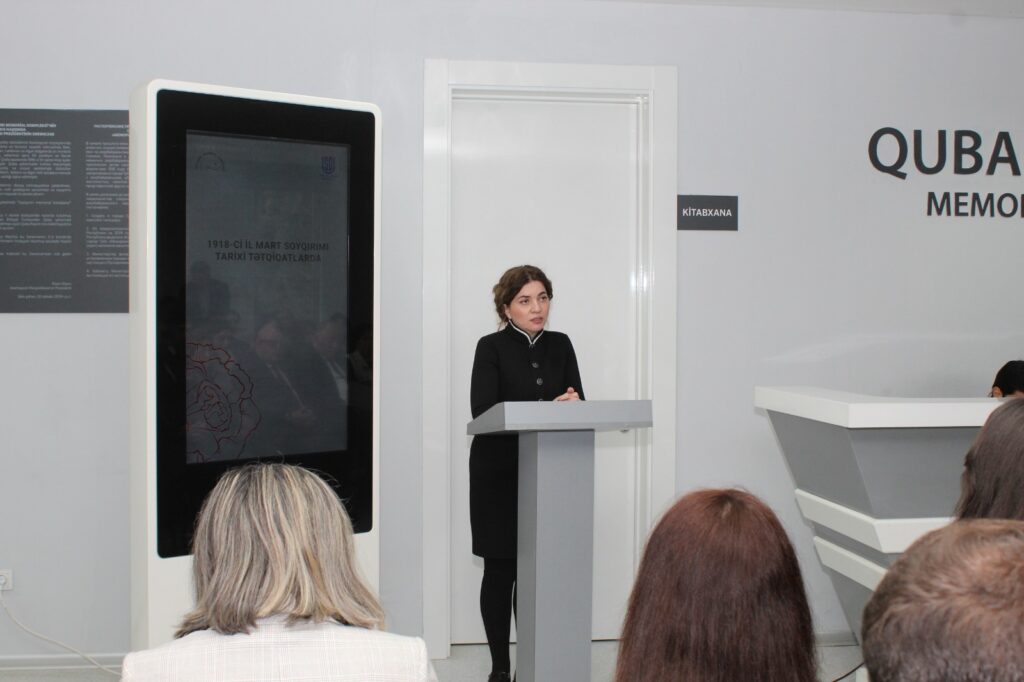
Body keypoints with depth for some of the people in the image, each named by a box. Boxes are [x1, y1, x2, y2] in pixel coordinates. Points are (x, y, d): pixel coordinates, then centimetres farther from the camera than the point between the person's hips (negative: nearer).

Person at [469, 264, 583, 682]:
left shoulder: (561, 345, 9)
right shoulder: (491, 347, -4)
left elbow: (578, 404, 5)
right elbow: (483, 409, -15)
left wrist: (572, 405, -20)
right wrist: (548, 408, -23)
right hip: (499, 473, -3)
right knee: (500, 569, 2)